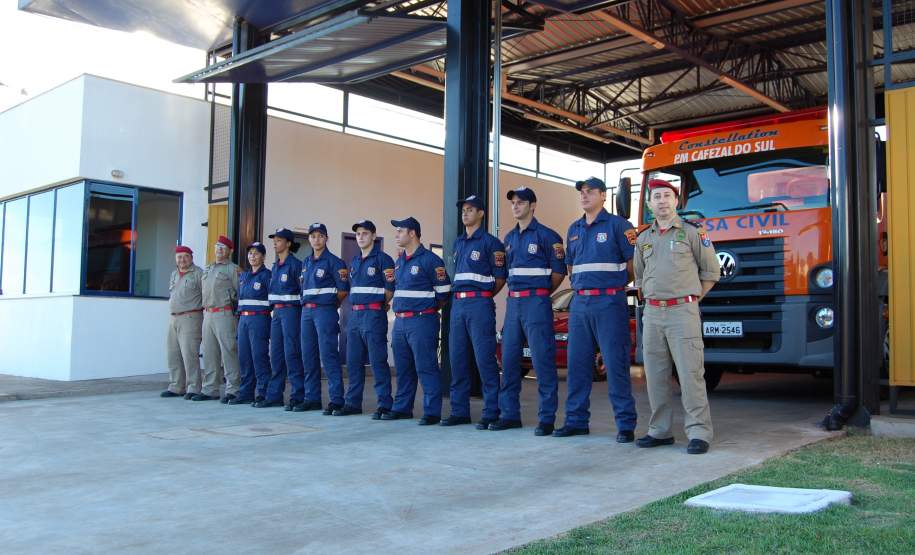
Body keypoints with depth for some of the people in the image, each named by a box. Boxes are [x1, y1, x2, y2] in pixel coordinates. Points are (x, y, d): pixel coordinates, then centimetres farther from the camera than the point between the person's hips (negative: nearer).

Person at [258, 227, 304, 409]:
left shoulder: (295, 264, -8)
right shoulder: (275, 266, 16)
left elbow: (303, 290, -10)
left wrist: (300, 310, -11)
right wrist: (274, 308, 14)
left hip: (291, 311, -8)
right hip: (276, 312, 8)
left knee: (291, 354, -9)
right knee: (276, 355, 9)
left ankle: (298, 396, -4)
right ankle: (274, 396, 13)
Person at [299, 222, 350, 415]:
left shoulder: (333, 261, -4)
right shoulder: (306, 262, 17)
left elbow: (344, 290, -6)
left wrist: (330, 304, 3)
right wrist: (308, 304, 13)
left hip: (325, 311, -7)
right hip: (307, 311, 7)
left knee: (328, 356, -11)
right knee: (308, 356, 9)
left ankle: (336, 400, -9)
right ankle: (311, 398, 17)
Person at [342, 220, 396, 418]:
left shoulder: (383, 259, -6)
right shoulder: (355, 261, 18)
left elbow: (390, 289, -9)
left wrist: (379, 305, 0)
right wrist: (357, 305, 13)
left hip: (374, 314, -8)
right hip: (355, 314, 8)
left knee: (378, 361, -7)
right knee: (353, 361, 10)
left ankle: (385, 404, -3)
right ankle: (353, 403, 18)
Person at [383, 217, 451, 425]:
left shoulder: (430, 260, -9)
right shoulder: (399, 261, 17)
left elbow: (444, 293, -8)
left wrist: (427, 310, 1)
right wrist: (399, 308, 16)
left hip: (421, 321, -8)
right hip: (400, 322, 8)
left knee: (426, 367, -7)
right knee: (403, 368, 14)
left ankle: (432, 412, -3)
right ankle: (402, 408, 23)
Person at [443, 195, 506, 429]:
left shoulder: (490, 242, -3)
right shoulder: (458, 243, 19)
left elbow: (500, 277, -4)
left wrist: (483, 295, 3)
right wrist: (459, 295, 13)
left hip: (479, 304, -7)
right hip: (457, 304, 8)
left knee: (485, 359, -8)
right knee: (457, 359, 8)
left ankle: (491, 413, -3)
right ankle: (459, 411, 15)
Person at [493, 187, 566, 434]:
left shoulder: (546, 235, -4)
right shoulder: (510, 238, 16)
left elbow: (559, 271, -4)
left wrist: (541, 292, 4)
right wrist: (514, 292, 12)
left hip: (536, 303, -7)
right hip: (513, 302, 7)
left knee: (542, 360, -6)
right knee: (509, 360, 9)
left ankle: (547, 418, -1)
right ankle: (510, 414, 18)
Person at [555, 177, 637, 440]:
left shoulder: (618, 225, -2)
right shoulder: (574, 229, 17)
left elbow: (633, 265, -3)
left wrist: (612, 282, 3)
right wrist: (581, 286, 13)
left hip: (609, 302, -6)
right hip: (579, 303, 6)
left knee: (616, 364, -5)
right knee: (577, 364, 7)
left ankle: (626, 425, 1)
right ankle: (576, 421, 16)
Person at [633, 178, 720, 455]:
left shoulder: (692, 232, 0)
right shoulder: (643, 239, 14)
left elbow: (711, 271, 4)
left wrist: (692, 297, 4)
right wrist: (650, 299, 14)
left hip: (683, 312, -5)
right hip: (652, 313, 5)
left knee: (690, 374, -8)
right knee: (655, 376, 7)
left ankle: (699, 433, -4)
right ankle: (660, 431, 15)